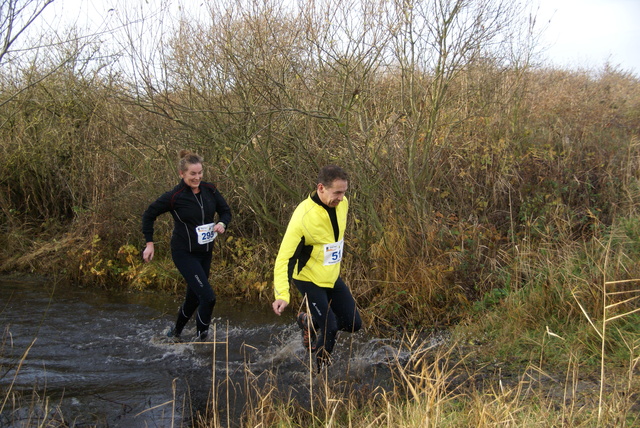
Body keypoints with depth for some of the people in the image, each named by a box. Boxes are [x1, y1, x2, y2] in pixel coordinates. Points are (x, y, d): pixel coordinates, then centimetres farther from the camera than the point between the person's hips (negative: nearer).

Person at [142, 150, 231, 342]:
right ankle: (201, 337, 5)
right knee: (208, 297, -15)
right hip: (184, 253, -6)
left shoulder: (209, 190, -3)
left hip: (205, 252, 6)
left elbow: (225, 210, 11)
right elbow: (149, 215, -4)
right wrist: (149, 243, -4)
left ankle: (176, 332, 41)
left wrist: (222, 223, -11)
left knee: (194, 296, 17)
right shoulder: (174, 196, -16)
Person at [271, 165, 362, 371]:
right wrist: (282, 295, -39)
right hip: (309, 279, -7)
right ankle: (321, 370, 12)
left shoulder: (342, 203, -9)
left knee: (354, 324, 7)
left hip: (332, 276, 7)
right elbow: (284, 258, -30)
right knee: (330, 328, -14)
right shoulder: (303, 216, -30)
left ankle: (308, 321, 30)